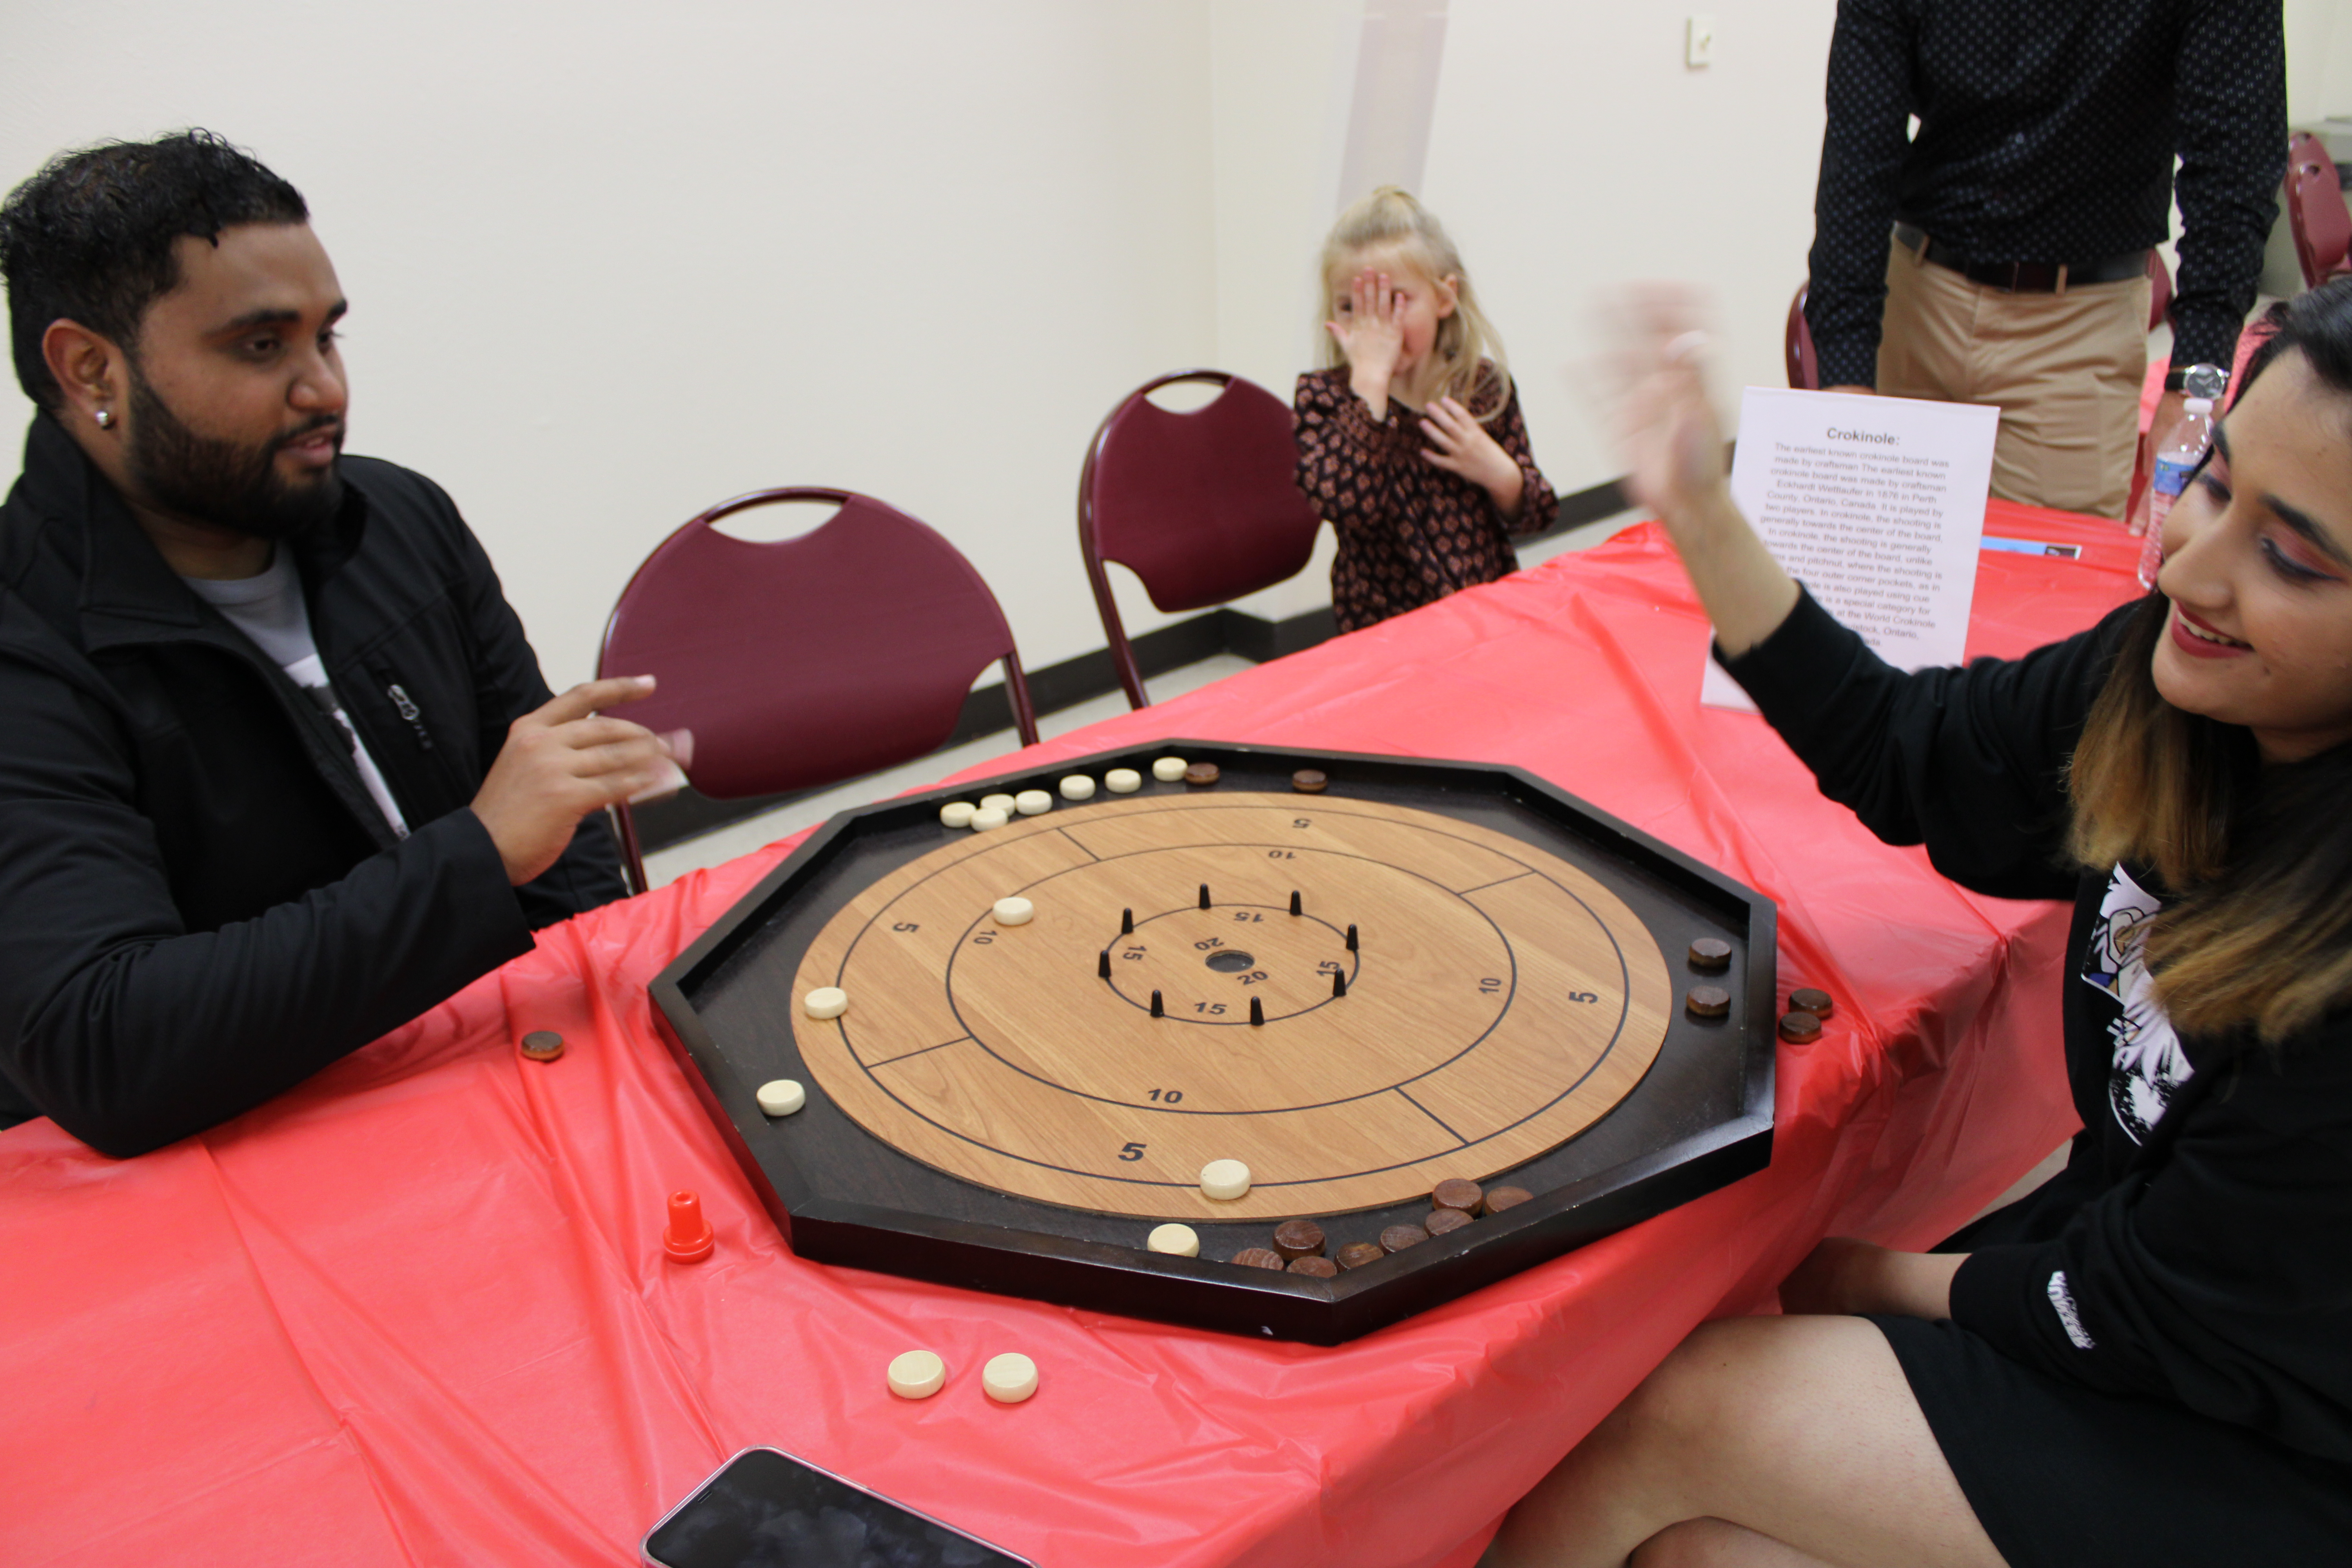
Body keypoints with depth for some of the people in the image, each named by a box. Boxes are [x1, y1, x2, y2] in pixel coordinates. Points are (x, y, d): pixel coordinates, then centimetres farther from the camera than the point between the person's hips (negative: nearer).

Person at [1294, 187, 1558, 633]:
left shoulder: (1484, 384, 6)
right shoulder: (1323, 396, -1)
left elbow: (1536, 516, 11)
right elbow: (1350, 504, -20)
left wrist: (1499, 473, -10)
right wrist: (1370, 379, -17)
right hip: (1383, 633, -3)